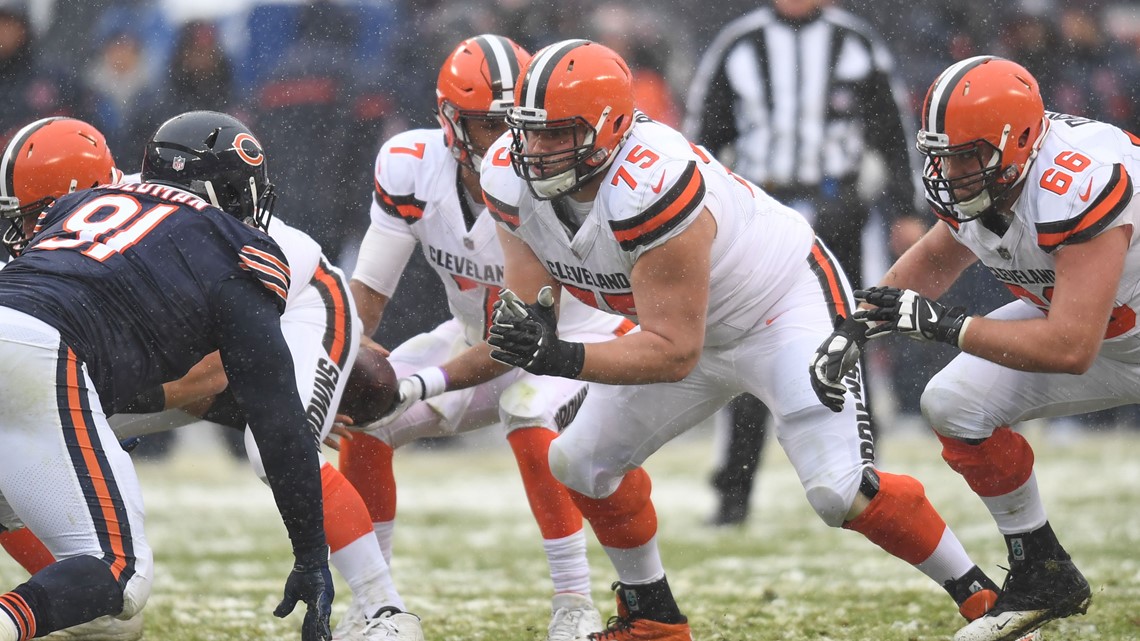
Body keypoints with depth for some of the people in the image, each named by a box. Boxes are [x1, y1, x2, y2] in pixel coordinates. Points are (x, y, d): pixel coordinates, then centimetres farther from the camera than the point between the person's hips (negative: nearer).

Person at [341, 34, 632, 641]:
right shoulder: (413, 167, -19)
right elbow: (369, 288, -12)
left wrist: (424, 384, -40)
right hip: (478, 336, 5)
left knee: (528, 415, -35)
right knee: (364, 422, -10)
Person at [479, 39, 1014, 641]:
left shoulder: (649, 189, -38)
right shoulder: (512, 178, -15)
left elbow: (674, 353, -34)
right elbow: (528, 298, -7)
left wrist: (564, 360, -43)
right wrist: (524, 322, -31)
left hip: (787, 304, -8)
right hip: (698, 325, 8)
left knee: (840, 490, -23)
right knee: (583, 461, 9)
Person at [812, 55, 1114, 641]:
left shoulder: (1079, 187, -38)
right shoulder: (972, 182, -13)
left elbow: (1070, 349, -39)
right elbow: (939, 256, 12)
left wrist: (943, 324, -33)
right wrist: (860, 323, -2)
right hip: (1064, 312, 7)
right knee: (955, 405, -5)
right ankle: (1042, 576, 9)